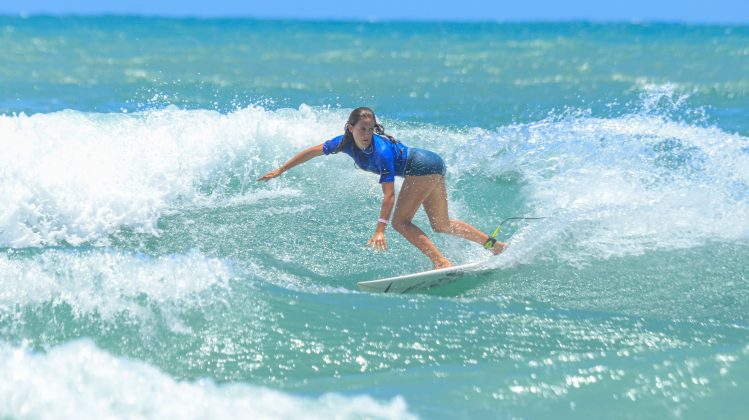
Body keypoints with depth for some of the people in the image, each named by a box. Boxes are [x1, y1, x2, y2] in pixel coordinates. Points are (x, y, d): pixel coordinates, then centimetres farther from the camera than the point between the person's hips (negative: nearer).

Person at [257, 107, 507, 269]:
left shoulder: (381, 150, -30)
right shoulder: (346, 142, -10)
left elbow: (388, 194, -32)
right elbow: (312, 152, 0)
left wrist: (380, 230, -38)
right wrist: (280, 170, 2)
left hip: (423, 167, -9)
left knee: (400, 221, -16)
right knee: (441, 225, 14)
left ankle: (442, 263, -24)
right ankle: (494, 245, 18)